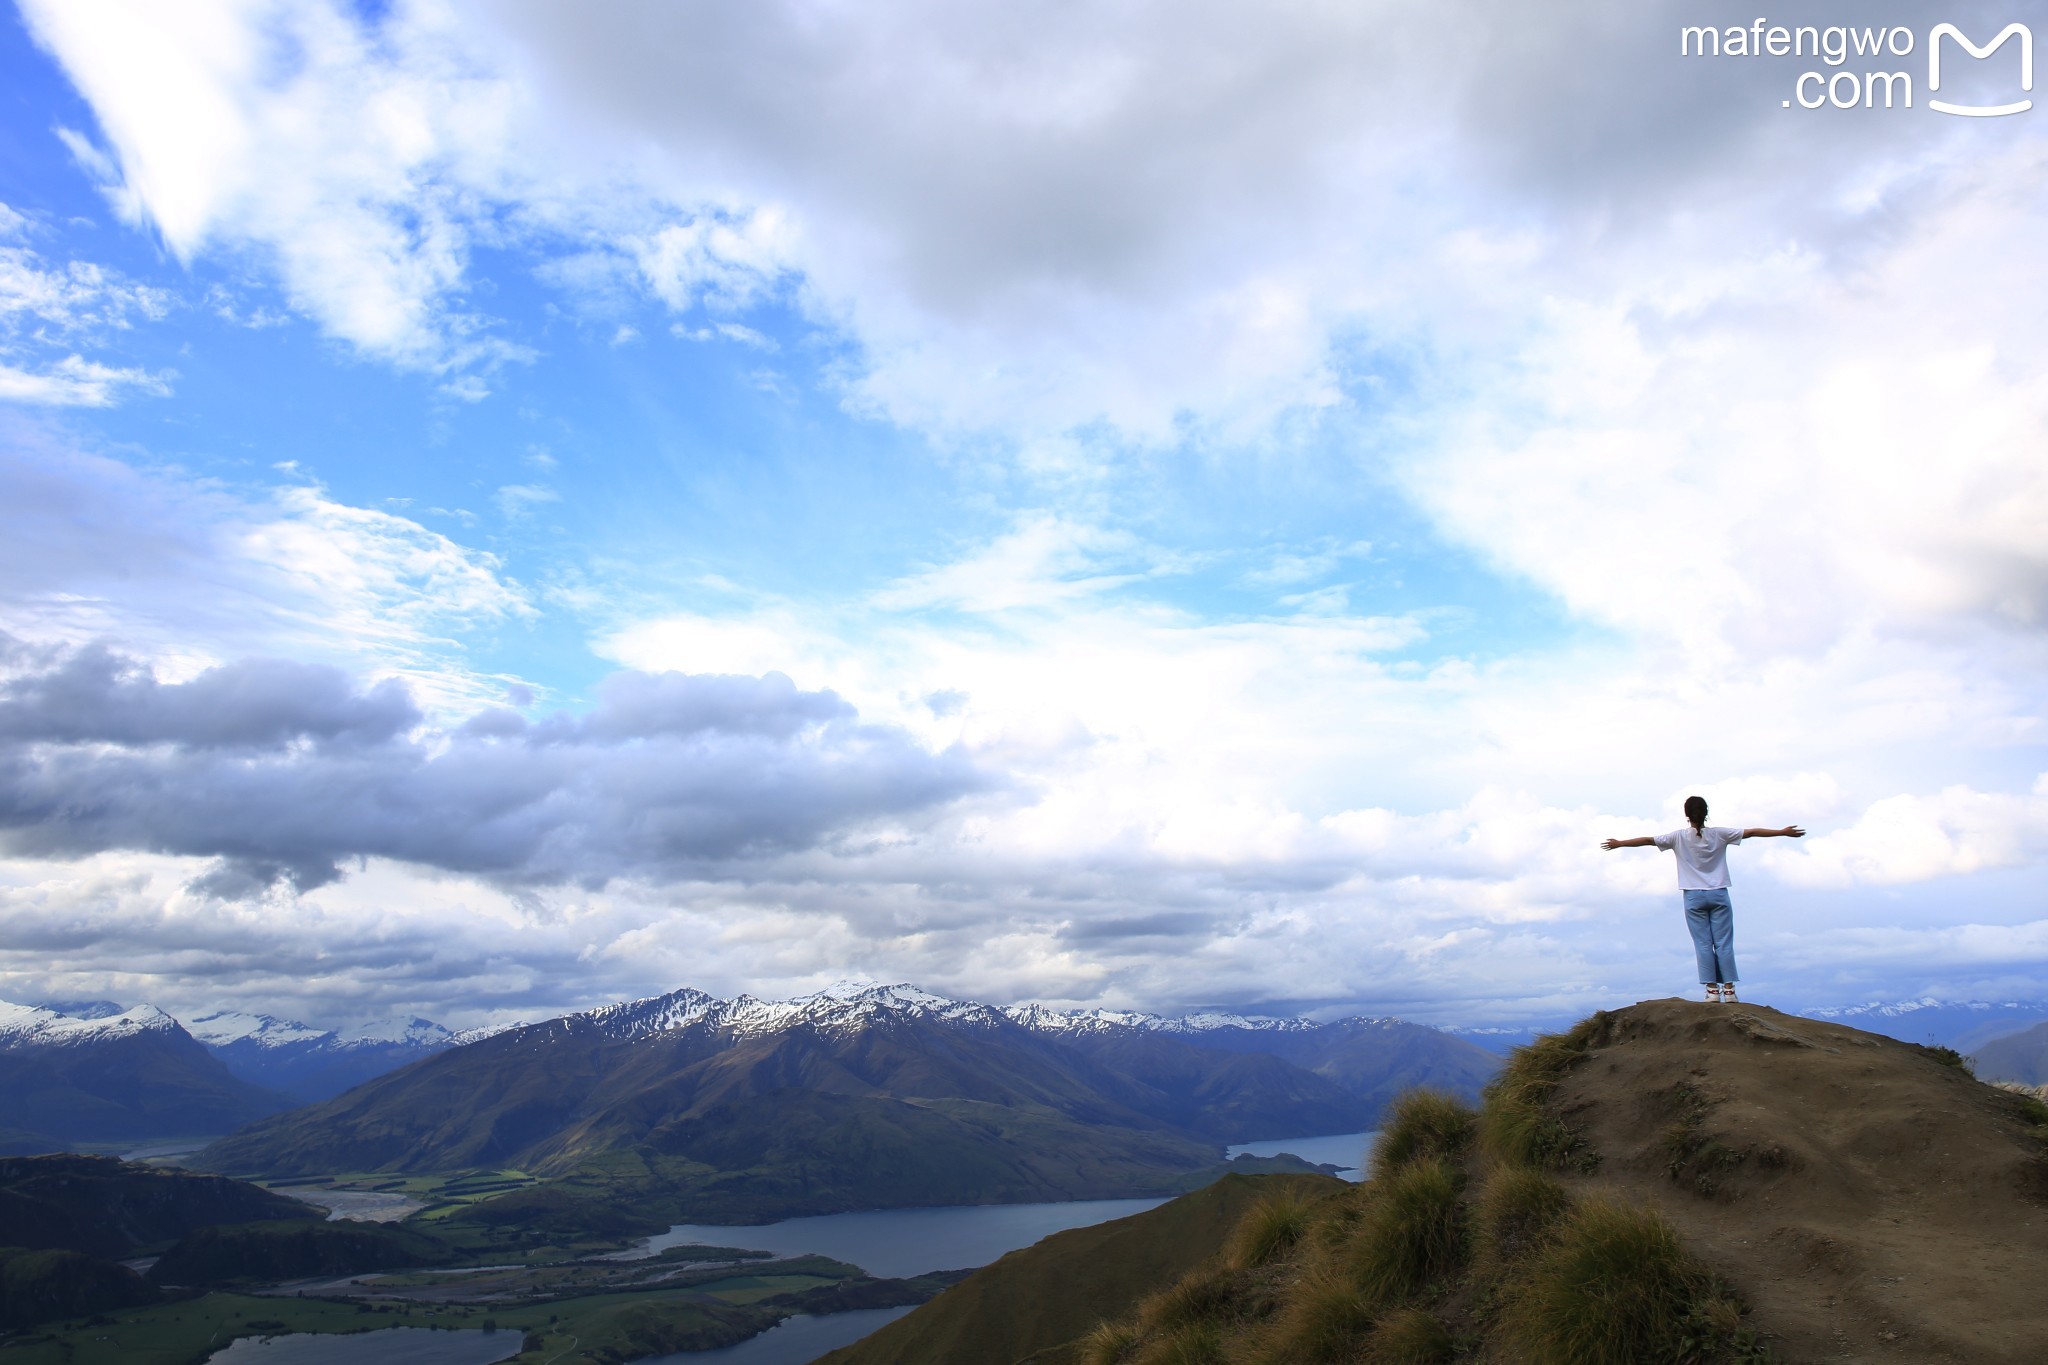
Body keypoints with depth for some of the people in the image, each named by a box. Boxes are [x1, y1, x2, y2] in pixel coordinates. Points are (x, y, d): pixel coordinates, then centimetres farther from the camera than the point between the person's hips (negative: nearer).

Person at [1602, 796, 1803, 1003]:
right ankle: (1728, 989, -1)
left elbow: (1647, 840, -1)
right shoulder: (1719, 834, -1)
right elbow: (1752, 833, 3)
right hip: (1718, 895, 1)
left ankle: (1712, 989, -3)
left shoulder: (1679, 837, -3)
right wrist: (1783, 832, 12)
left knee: (1703, 944, 0)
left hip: (1694, 897, -1)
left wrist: (1619, 844, 8)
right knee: (1724, 943, 1)